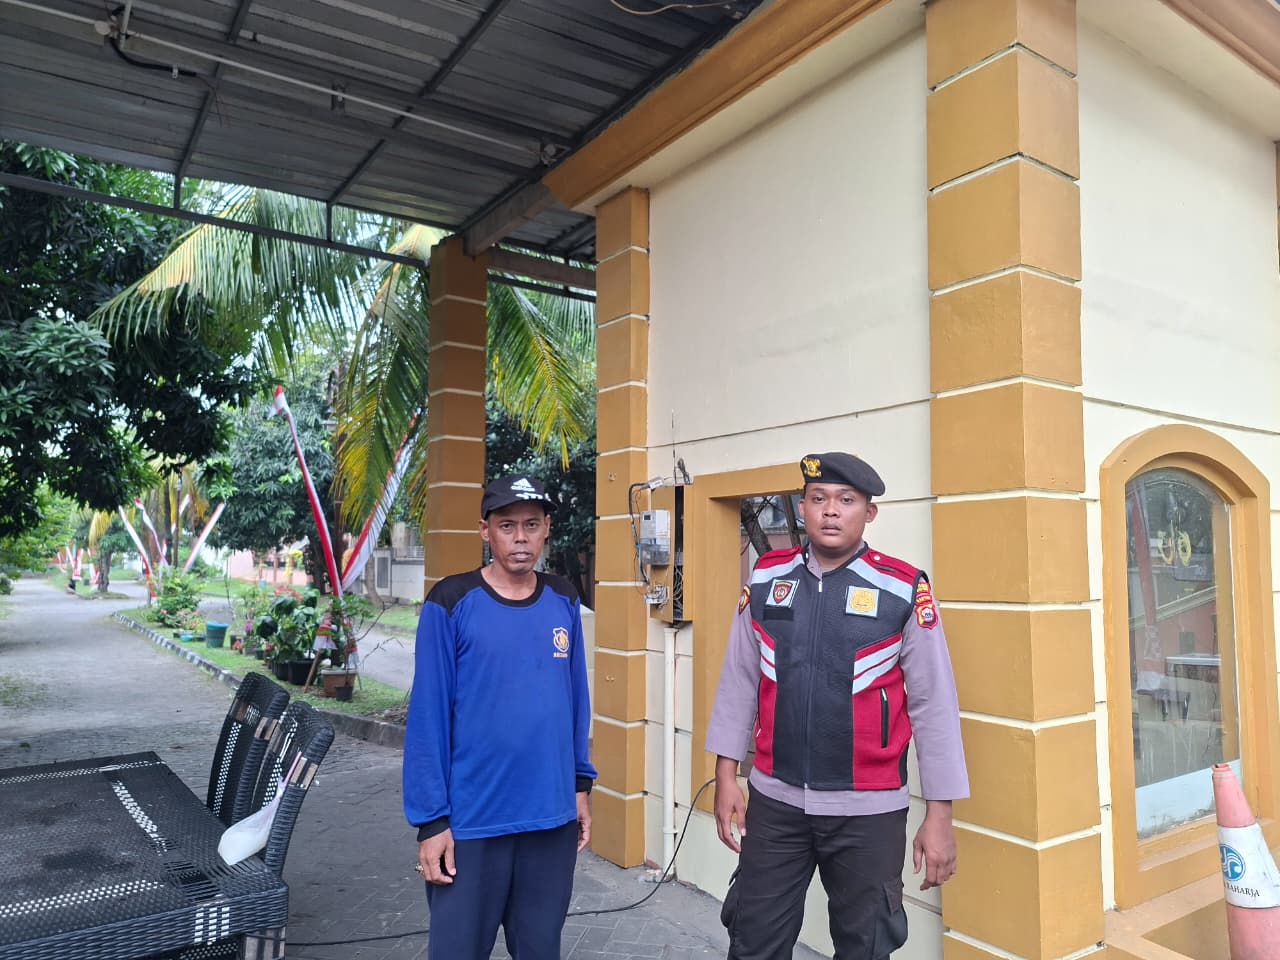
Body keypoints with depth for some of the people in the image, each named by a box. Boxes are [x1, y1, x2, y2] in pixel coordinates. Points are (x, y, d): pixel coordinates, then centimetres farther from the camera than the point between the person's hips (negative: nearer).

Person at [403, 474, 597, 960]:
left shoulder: (563, 601, 2)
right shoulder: (451, 603, -11)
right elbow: (428, 714, -10)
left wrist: (581, 783, 10)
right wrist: (431, 819, -10)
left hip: (553, 818, 4)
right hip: (471, 822, -4)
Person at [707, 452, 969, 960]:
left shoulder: (904, 590, -9)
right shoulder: (765, 579, -1)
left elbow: (934, 705, -5)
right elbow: (738, 682, 5)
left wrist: (939, 814, -4)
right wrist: (726, 776, 6)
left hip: (868, 809, -2)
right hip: (774, 801, 2)